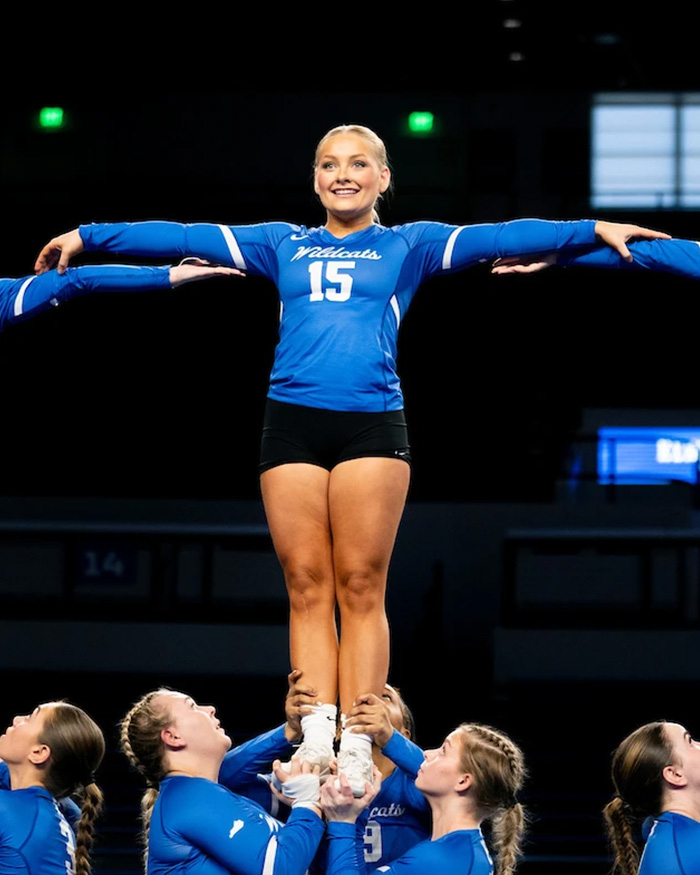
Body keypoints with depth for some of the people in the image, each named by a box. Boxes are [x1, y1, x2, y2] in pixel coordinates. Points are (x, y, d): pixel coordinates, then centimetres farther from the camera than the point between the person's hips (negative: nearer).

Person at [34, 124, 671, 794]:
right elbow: (185, 238, 18)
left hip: (373, 426, -2)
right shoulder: (283, 245, 19)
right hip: (292, 425, 2)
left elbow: (501, 237, 5)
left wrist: (594, 229, -3)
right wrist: (90, 235, 16)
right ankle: (315, 740, -6)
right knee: (307, 588, -2)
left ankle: (357, 749, -6)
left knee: (361, 588, -5)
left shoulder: (409, 246, 14)